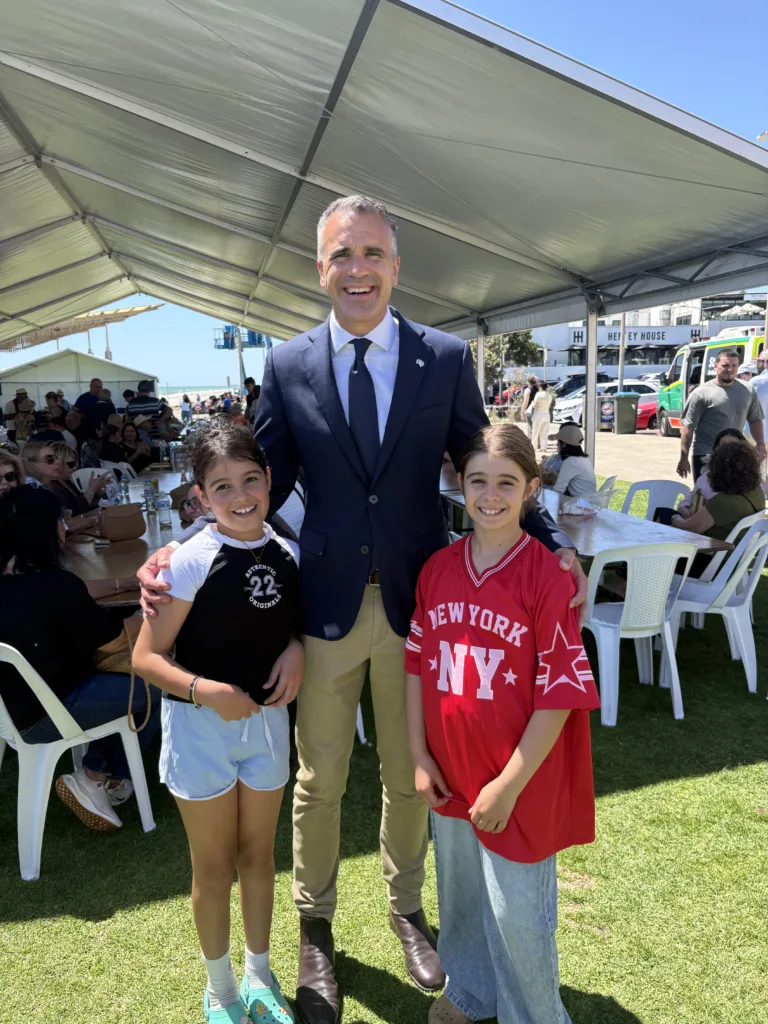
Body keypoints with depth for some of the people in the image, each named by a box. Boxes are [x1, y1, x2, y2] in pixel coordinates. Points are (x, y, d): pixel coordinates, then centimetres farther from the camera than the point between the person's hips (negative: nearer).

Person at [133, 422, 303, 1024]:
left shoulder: (287, 556, -7)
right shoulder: (191, 562, -20)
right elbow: (146, 657, -15)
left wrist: (297, 648, -12)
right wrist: (203, 690, -29)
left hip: (267, 720, 4)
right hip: (200, 725, -3)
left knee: (258, 852, 21)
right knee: (214, 864, 15)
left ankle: (260, 974, 45)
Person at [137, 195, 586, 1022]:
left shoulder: (447, 359, -3)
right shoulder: (287, 367, -3)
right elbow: (262, 486, 0)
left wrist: (552, 541, -13)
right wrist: (180, 552, -11)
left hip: (417, 604, 1)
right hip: (326, 605, 0)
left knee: (409, 776, 20)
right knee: (319, 782, 17)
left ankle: (406, 910, 49)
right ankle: (314, 929, 45)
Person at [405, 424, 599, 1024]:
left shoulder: (548, 579, -18)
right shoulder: (438, 569, -4)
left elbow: (560, 694, -16)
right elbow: (417, 665, 3)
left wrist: (509, 784, -14)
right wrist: (419, 755, 1)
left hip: (519, 780, -4)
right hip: (450, 775, 5)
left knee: (517, 912, 13)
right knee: (460, 893, 25)